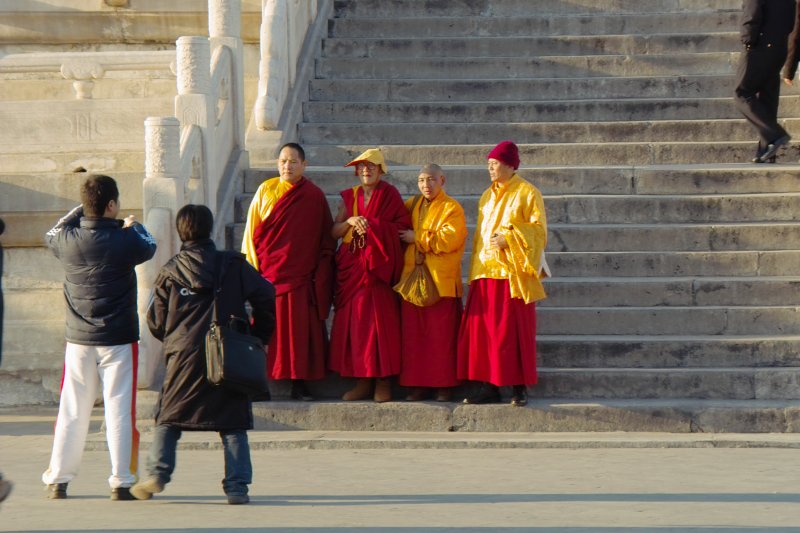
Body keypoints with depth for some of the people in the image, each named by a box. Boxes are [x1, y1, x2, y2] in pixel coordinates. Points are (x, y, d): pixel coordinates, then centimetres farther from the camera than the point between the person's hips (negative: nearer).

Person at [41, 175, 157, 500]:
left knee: (72, 412, 10)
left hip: (78, 339, 3)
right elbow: (150, 247, 11)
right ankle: (121, 482, 1)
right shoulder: (125, 241, -12)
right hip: (118, 339, -3)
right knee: (119, 410, 1)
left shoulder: (67, 240, -4)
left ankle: (57, 480, 14)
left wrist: (83, 209, 25)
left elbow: (50, 235, 22)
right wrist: (134, 226, 30)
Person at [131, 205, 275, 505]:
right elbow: (264, 295, 1)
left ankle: (157, 473, 0)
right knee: (233, 423, 4)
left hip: (184, 356, 0)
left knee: (169, 417, 12)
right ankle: (237, 485, -2)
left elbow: (156, 322, 6)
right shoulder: (233, 265, 4)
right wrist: (259, 335, 13)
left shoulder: (170, 272, 4)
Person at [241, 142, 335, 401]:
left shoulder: (315, 196, 5)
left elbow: (326, 236, 9)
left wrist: (322, 271, 1)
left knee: (299, 328, -3)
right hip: (269, 272, 0)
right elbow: (252, 229, 6)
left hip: (301, 272, 0)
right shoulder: (266, 190, 5)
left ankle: (299, 383, 2)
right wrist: (252, 264, -1)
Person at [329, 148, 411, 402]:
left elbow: (403, 227, -6)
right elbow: (334, 231, 6)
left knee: (380, 320, -8)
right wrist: (351, 221, -12)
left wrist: (372, 226, -14)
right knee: (353, 321, -2)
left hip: (379, 266, -4)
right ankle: (362, 381, 2)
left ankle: (383, 381, -4)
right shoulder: (349, 197, 13)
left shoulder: (390, 195, 3)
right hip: (351, 266, 4)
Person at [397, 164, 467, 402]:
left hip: (440, 281, -5)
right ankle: (418, 384, 8)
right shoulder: (411, 205, 15)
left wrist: (417, 238, -9)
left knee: (441, 335, -3)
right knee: (414, 334, 3)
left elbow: (449, 239, -14)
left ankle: (444, 385, 3)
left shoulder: (451, 208, -1)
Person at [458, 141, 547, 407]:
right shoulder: (487, 196, 17)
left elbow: (538, 230, -7)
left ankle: (520, 387, 2)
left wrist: (508, 239, -17)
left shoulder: (527, 194, -2)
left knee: (514, 329, -5)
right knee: (483, 328, 0)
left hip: (512, 272, -6)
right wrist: (476, 270, 12)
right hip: (486, 271, 6)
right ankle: (490, 385, 4)